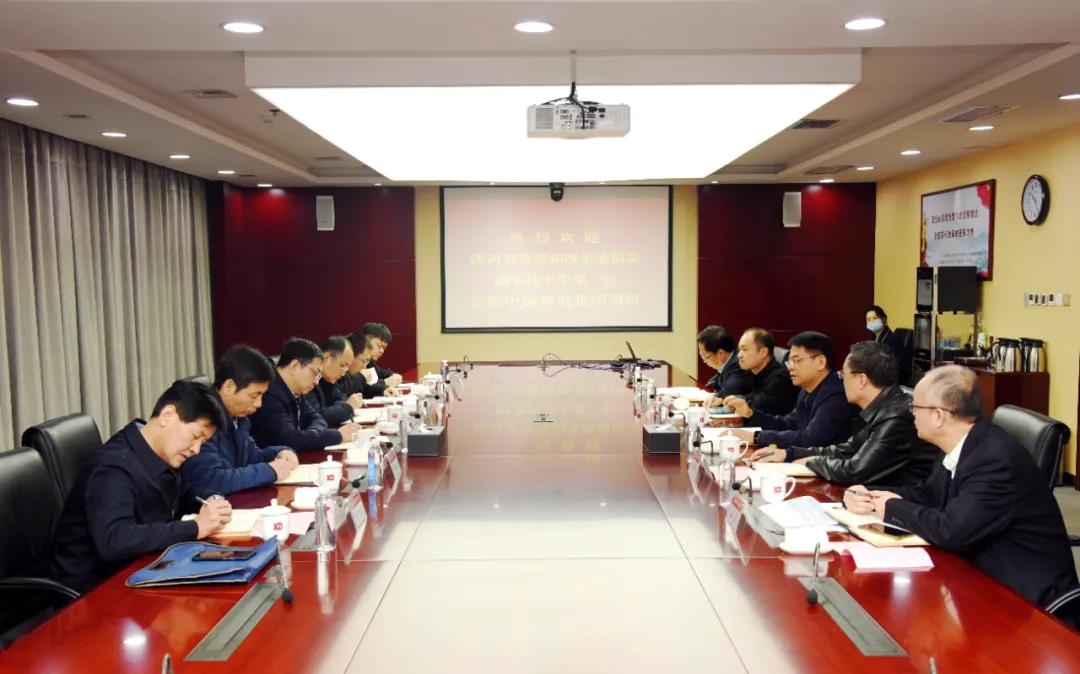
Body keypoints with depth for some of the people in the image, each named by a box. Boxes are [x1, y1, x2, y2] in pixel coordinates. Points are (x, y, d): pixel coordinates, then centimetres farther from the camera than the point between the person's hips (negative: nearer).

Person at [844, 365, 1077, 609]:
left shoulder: (997, 458, -26)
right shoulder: (962, 448, 2)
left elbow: (951, 530, -30)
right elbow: (926, 493, 13)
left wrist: (894, 508, -13)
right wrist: (871, 497, -4)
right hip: (987, 577, 8)